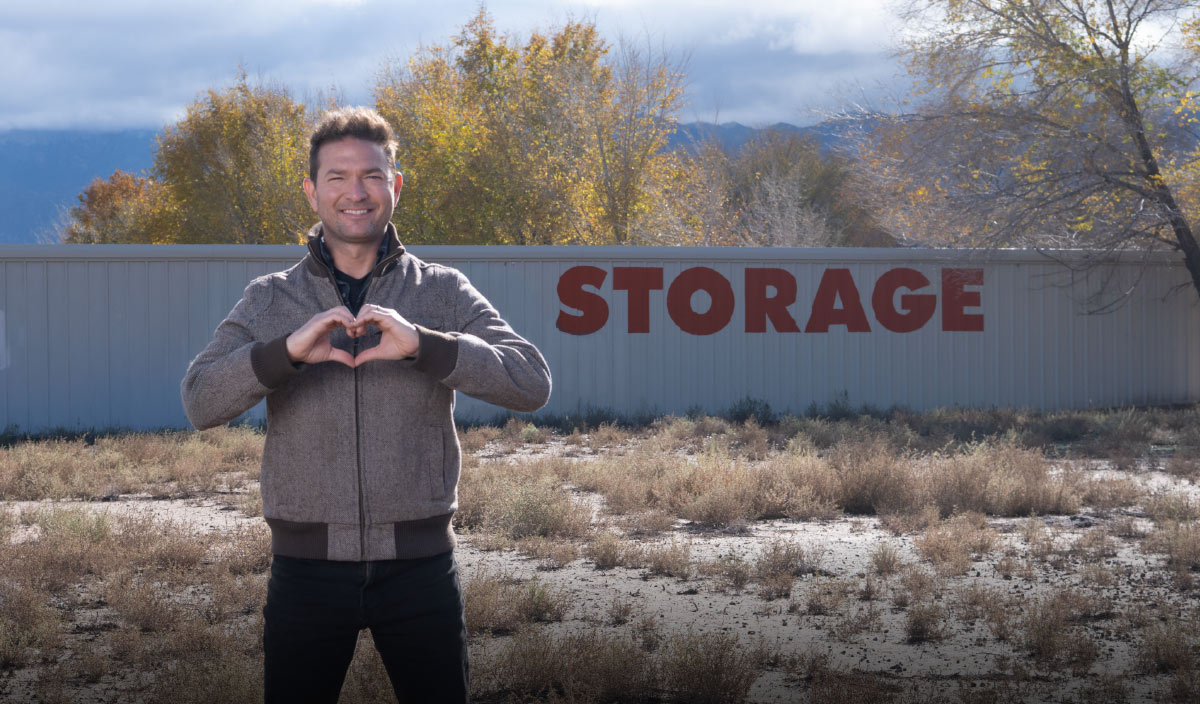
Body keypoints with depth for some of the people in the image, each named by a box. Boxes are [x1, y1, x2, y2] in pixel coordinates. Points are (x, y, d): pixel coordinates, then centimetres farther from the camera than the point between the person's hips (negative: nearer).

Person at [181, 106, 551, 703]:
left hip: (419, 565, 0)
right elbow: (201, 403, -8)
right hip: (307, 566, 1)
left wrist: (421, 344, -24)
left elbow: (531, 384, -10)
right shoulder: (270, 300, 5)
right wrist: (288, 350, -25)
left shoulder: (442, 291, 3)